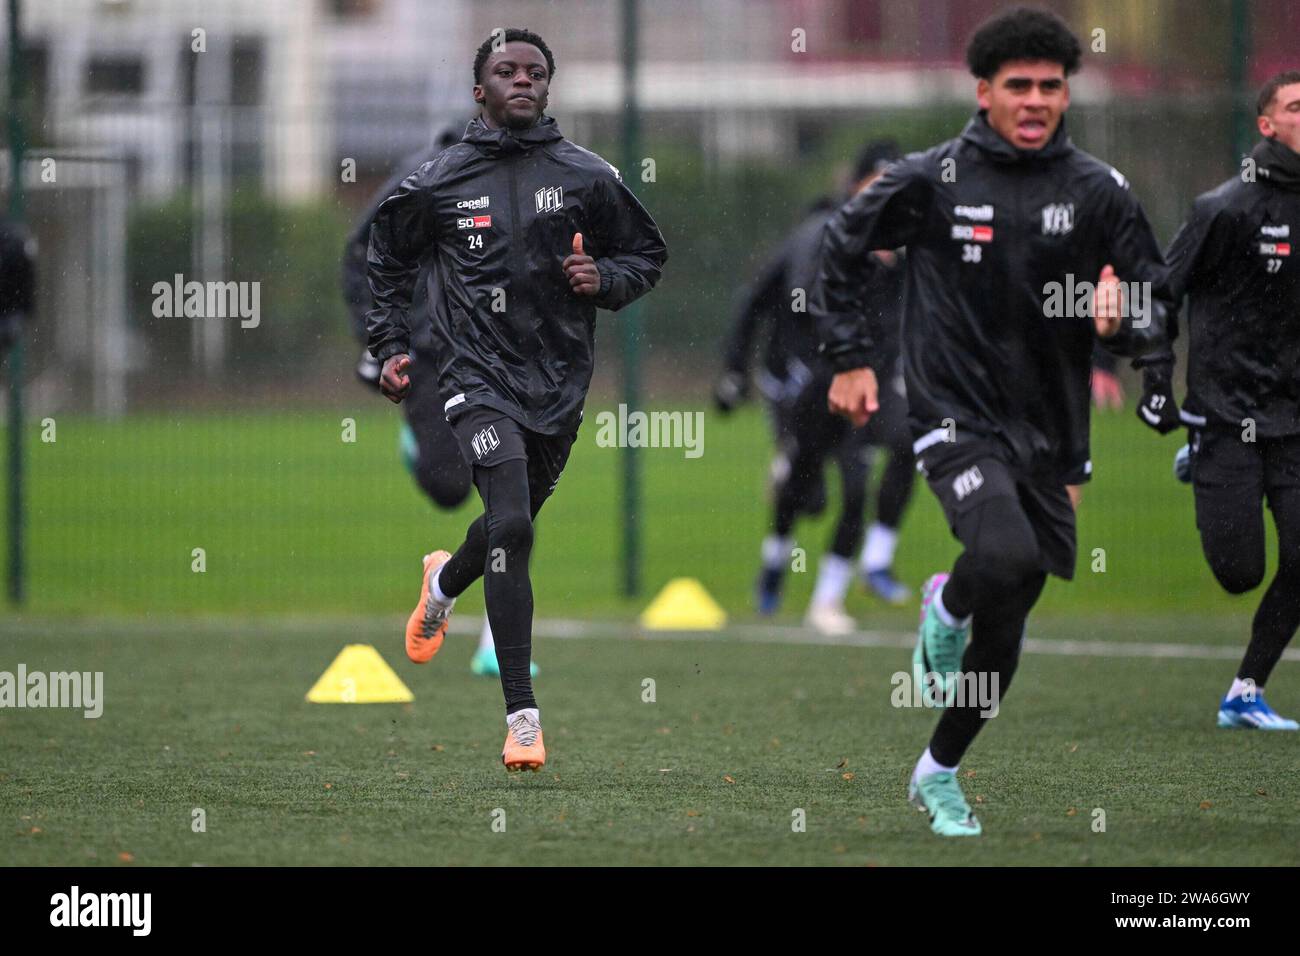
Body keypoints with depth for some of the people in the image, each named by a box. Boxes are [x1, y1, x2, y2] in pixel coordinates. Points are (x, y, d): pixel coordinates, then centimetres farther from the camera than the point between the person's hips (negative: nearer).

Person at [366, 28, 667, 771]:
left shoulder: (587, 176, 2)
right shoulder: (439, 182, 2)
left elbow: (649, 253, 14)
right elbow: (390, 256, 19)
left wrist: (605, 280, -6)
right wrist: (392, 345, 12)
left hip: (560, 382, 3)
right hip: (480, 376, -3)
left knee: (513, 525, 17)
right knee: (511, 526, -19)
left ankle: (445, 583, 56)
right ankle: (522, 716, -17)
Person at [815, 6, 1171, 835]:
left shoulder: (1098, 190, 0)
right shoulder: (933, 179, -4)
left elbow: (1158, 301, 5)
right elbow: (843, 247, 10)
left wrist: (1122, 320, -18)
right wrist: (851, 357, 7)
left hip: (1049, 435, 3)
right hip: (957, 419, -3)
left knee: (1004, 630, 9)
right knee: (1006, 556, -31)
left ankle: (940, 774, 30)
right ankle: (946, 608, 4)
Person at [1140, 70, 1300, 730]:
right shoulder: (1229, 208, -9)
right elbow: (1160, 290, -3)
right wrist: (1156, 379, -8)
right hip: (1226, 414, -4)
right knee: (1241, 573, -5)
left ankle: (1246, 694, 7)